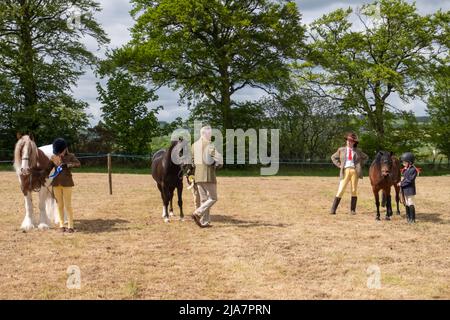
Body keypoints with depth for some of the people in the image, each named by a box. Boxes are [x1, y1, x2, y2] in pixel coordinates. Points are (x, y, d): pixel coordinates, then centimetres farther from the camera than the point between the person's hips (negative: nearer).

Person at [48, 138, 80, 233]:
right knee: (60, 204, 8)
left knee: (68, 204, -3)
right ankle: (61, 225, 15)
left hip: (67, 182, -3)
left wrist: (66, 164, -25)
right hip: (56, 183, 3)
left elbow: (78, 164, -17)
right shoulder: (53, 158, 7)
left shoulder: (70, 156, -2)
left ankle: (70, 226, 3)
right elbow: (48, 169, 7)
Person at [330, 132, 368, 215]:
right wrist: (339, 165, 6)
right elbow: (333, 157, 17)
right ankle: (333, 209, -6)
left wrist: (360, 164, 9)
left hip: (355, 171, 1)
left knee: (354, 190, 4)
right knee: (341, 190, -7)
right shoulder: (341, 150, 8)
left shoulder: (357, 151, 10)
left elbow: (365, 157, 22)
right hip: (345, 171, -1)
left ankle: (353, 210, 11)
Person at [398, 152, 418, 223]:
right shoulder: (406, 169, 9)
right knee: (407, 204, 16)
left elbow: (409, 180, -22)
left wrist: (401, 184, -17)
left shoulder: (413, 170, -19)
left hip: (410, 190, -9)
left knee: (411, 204, -4)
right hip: (405, 190, 9)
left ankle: (412, 219, 1)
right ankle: (408, 217, 27)